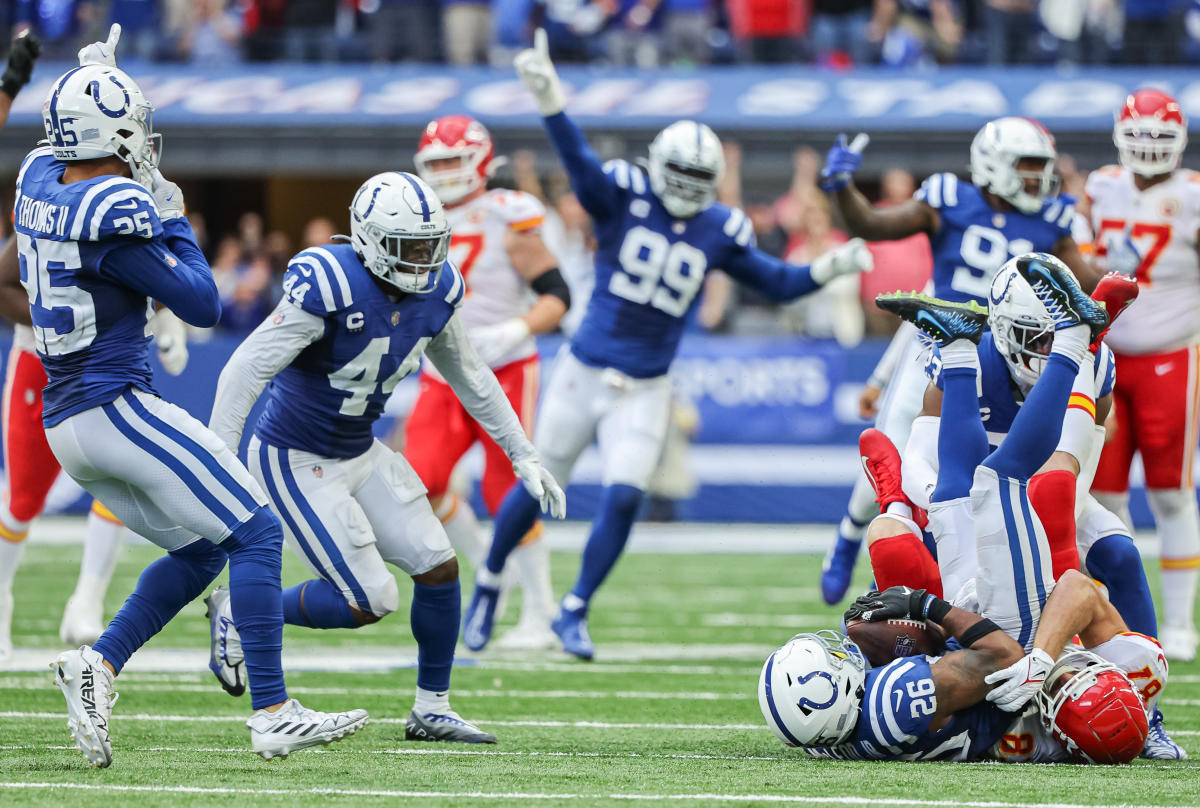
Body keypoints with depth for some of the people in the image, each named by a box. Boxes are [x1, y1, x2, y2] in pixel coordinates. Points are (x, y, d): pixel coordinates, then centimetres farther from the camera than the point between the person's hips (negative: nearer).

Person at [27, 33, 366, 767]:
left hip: (65, 423, 9)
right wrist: (175, 222, 2)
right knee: (256, 535, -4)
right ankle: (273, 713, -9)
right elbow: (203, 306, -10)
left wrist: (95, 78, 32)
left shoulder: (41, 184, 7)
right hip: (118, 405, -9)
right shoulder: (113, 213, -18)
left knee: (199, 552, 18)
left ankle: (98, 664, 0)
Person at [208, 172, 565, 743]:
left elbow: (467, 376, 13)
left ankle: (432, 711, 19)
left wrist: (522, 456, 14)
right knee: (368, 602, -11)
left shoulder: (437, 292, -5)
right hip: (294, 462, -8)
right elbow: (245, 373, -28)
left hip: (361, 454, 8)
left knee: (439, 568, 2)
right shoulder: (330, 288, -29)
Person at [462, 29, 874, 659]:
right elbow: (579, 163, -27)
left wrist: (825, 270, -10)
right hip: (584, 371, -2)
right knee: (537, 488, 8)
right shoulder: (624, 195, -9)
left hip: (644, 390, 2)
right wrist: (549, 102, -46)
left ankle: (574, 611, 6)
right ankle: (489, 581, 32)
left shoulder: (720, 231, 1)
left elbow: (775, 282, 9)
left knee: (623, 498, -10)